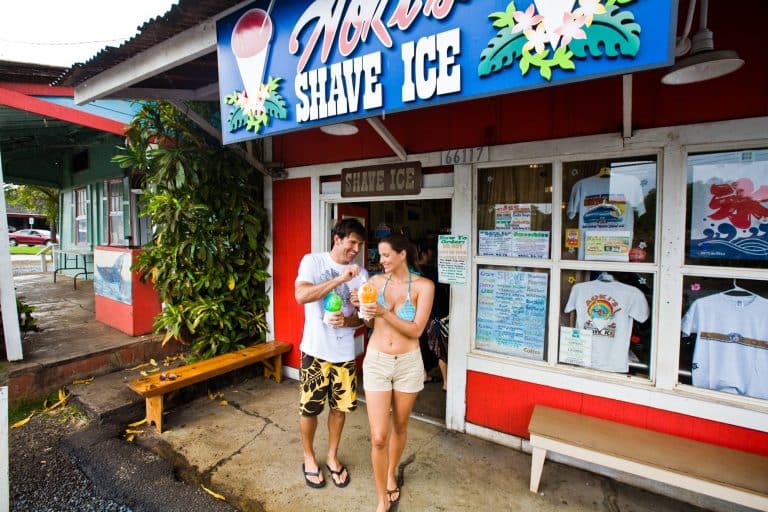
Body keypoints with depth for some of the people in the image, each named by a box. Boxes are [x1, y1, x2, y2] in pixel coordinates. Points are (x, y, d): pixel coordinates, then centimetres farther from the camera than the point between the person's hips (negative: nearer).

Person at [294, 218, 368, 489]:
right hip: (316, 349, -3)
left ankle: (332, 456, 38)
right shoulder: (313, 261, -8)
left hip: (345, 351, 3)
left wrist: (347, 321, -19)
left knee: (340, 406, 15)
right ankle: (309, 458, 36)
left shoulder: (361, 273, 0)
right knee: (310, 408, 11)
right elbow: (301, 295, -24)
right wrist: (340, 279, -30)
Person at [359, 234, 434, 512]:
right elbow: (370, 323, 9)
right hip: (376, 361, 1)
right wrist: (364, 309, -12)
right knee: (378, 437, 0)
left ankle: (391, 475, 48)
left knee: (399, 426, 19)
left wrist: (384, 312, -24)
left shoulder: (423, 286, -9)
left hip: (408, 364, -1)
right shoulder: (376, 281, -1)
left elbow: (416, 330, -14)